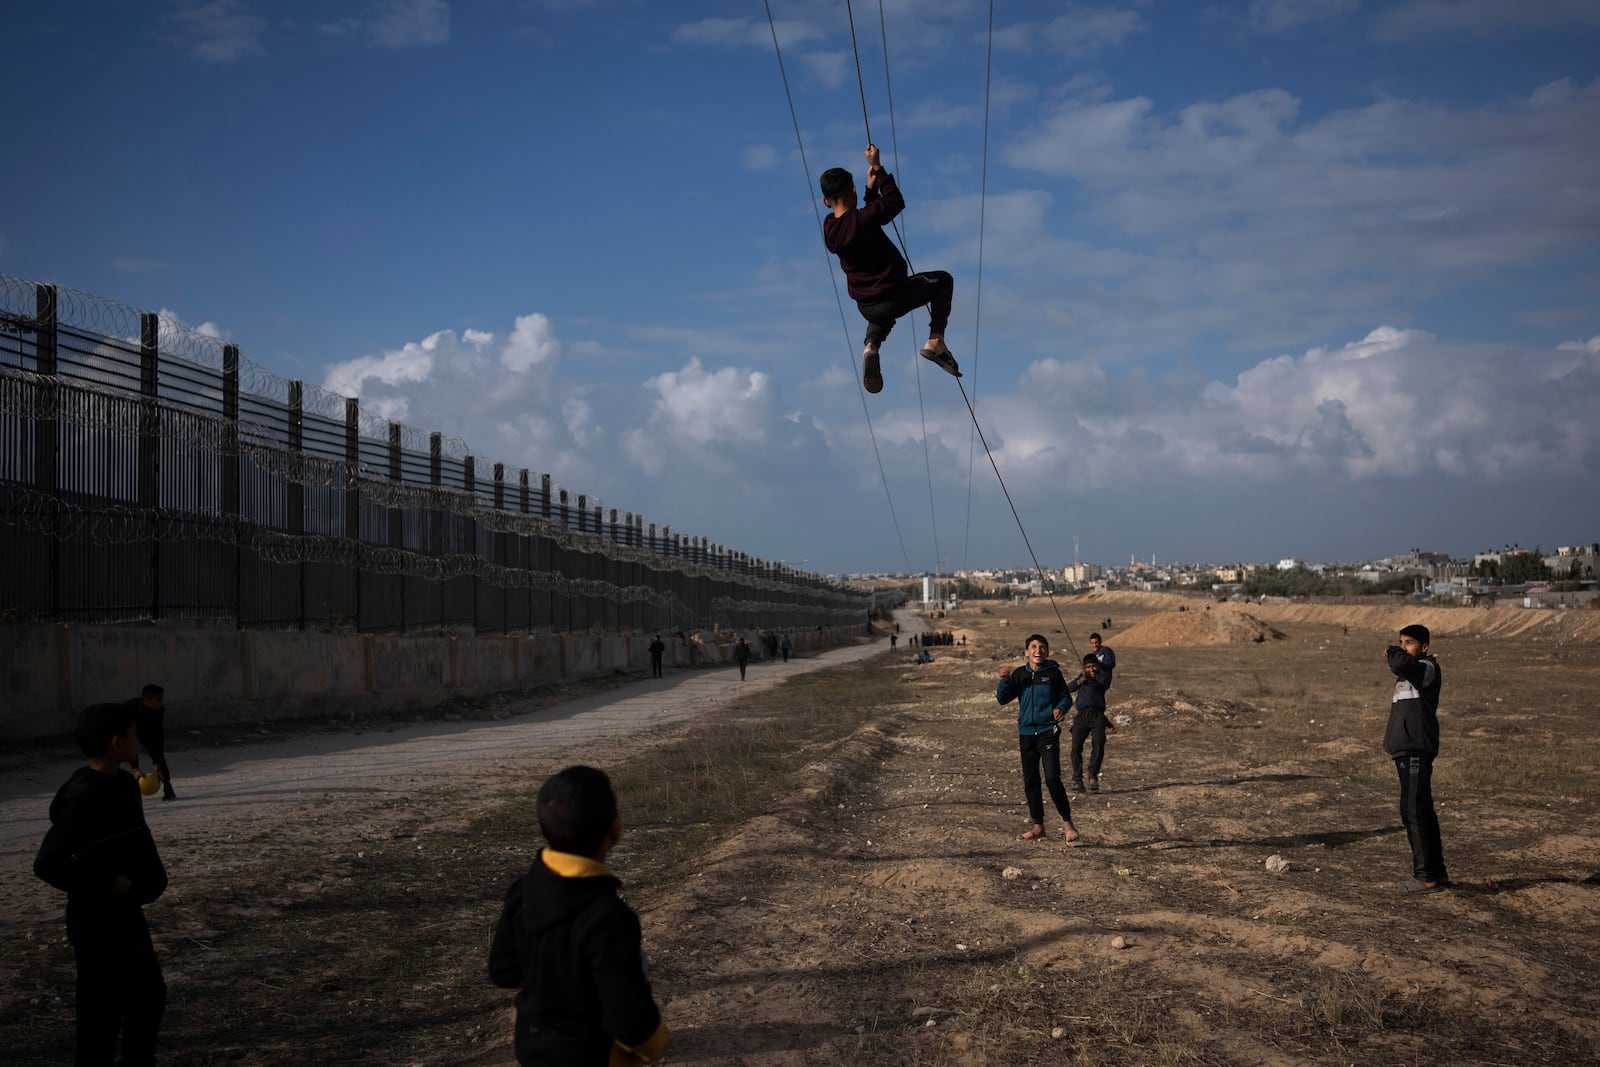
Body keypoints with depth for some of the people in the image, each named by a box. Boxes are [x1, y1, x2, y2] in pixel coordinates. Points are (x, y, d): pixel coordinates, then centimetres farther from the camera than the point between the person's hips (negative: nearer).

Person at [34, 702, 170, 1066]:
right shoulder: (84, 797, -23)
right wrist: (107, 884, -20)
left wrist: (147, 878, 7)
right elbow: (48, 863, -27)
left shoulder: (122, 783, 5)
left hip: (125, 913, 9)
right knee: (103, 1010, 0)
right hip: (98, 920, -9)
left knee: (149, 996, 19)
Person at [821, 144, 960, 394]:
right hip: (894, 297, -6)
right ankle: (935, 341, 6)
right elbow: (896, 202, -4)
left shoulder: (829, 228, -2)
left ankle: (871, 345, 9)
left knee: (883, 314, 43)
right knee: (942, 280, 20)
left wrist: (871, 189, 18)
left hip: (866, 307, 6)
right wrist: (878, 169, 2)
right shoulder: (863, 218, -21)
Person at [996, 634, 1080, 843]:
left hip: (1048, 732, -4)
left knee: (1052, 779, -13)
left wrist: (1060, 708, -15)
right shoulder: (1019, 674, 6)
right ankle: (1038, 826, 18)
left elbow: (1065, 697, 6)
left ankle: (1067, 822, 0)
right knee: (1030, 782, 8)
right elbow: (1003, 699, 3)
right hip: (1026, 733, 4)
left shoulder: (1053, 673, -2)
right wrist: (1004, 681, -14)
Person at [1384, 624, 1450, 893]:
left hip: (1416, 751, -11)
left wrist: (1392, 652, -12)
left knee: (1414, 812, -10)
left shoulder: (1427, 668, -11)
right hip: (1407, 750, 11)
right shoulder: (1413, 671, 19)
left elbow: (1401, 662, -29)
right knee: (1421, 812, 15)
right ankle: (1437, 872, 24)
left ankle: (1427, 876, -6)